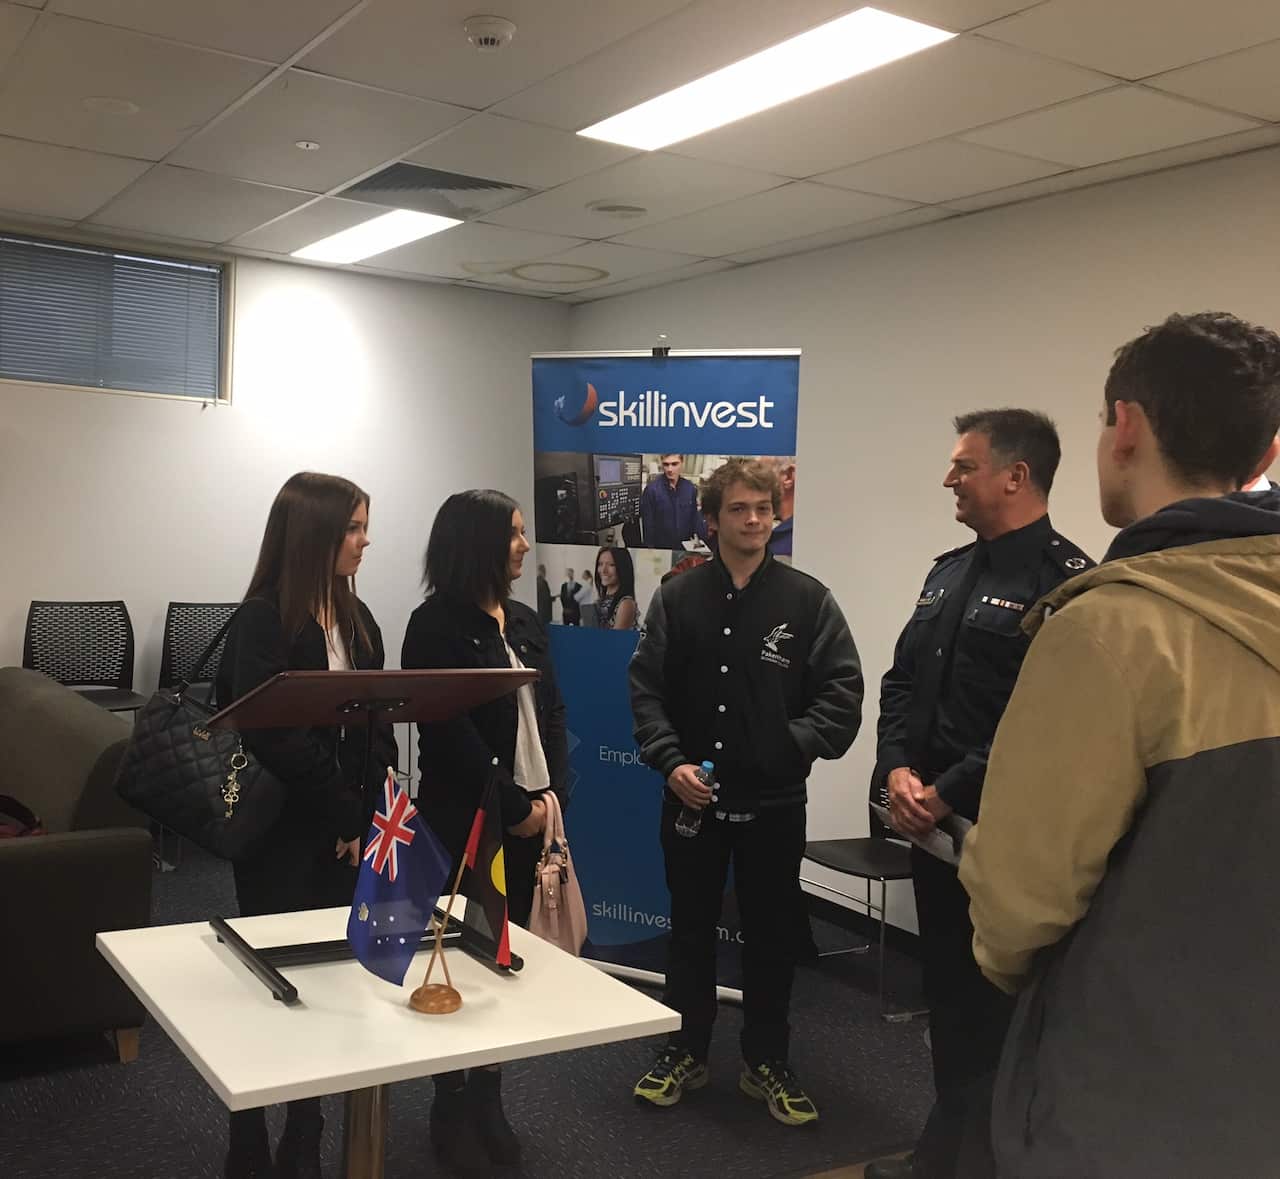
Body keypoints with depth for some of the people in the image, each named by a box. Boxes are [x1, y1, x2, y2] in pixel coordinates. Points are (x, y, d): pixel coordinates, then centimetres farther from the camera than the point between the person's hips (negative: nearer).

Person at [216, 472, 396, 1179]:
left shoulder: (356, 619, 9)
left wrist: (368, 815, -5)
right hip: (282, 834, -6)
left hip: (346, 832, 6)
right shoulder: (263, 620, -11)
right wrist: (343, 811, -14)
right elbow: (270, 735, -19)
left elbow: (377, 726, 8)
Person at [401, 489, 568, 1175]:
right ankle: (451, 1111, 19)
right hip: (468, 821, -6)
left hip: (530, 816, 6)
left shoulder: (525, 621, 11)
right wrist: (515, 803, -13)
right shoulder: (435, 625, -9)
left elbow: (551, 712, 10)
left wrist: (553, 793, -4)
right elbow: (451, 733, -15)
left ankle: (489, 1100, 23)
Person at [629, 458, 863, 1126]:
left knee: (772, 935, 11)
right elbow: (647, 689, 0)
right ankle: (685, 1053, 31)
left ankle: (766, 1062, 28)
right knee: (690, 930, 14)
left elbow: (842, 691, -4)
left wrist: (798, 744, -16)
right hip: (692, 796, 1)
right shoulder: (677, 598, 1)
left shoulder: (807, 599, -3)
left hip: (774, 801, -1)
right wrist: (671, 761, -12)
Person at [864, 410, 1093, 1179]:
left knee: (997, 1004, 5)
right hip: (931, 825, 8)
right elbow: (902, 682, 13)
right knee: (948, 992, 19)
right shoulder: (950, 571, 12)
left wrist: (948, 794, -18)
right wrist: (896, 772, -3)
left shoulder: (1064, 581, -15)